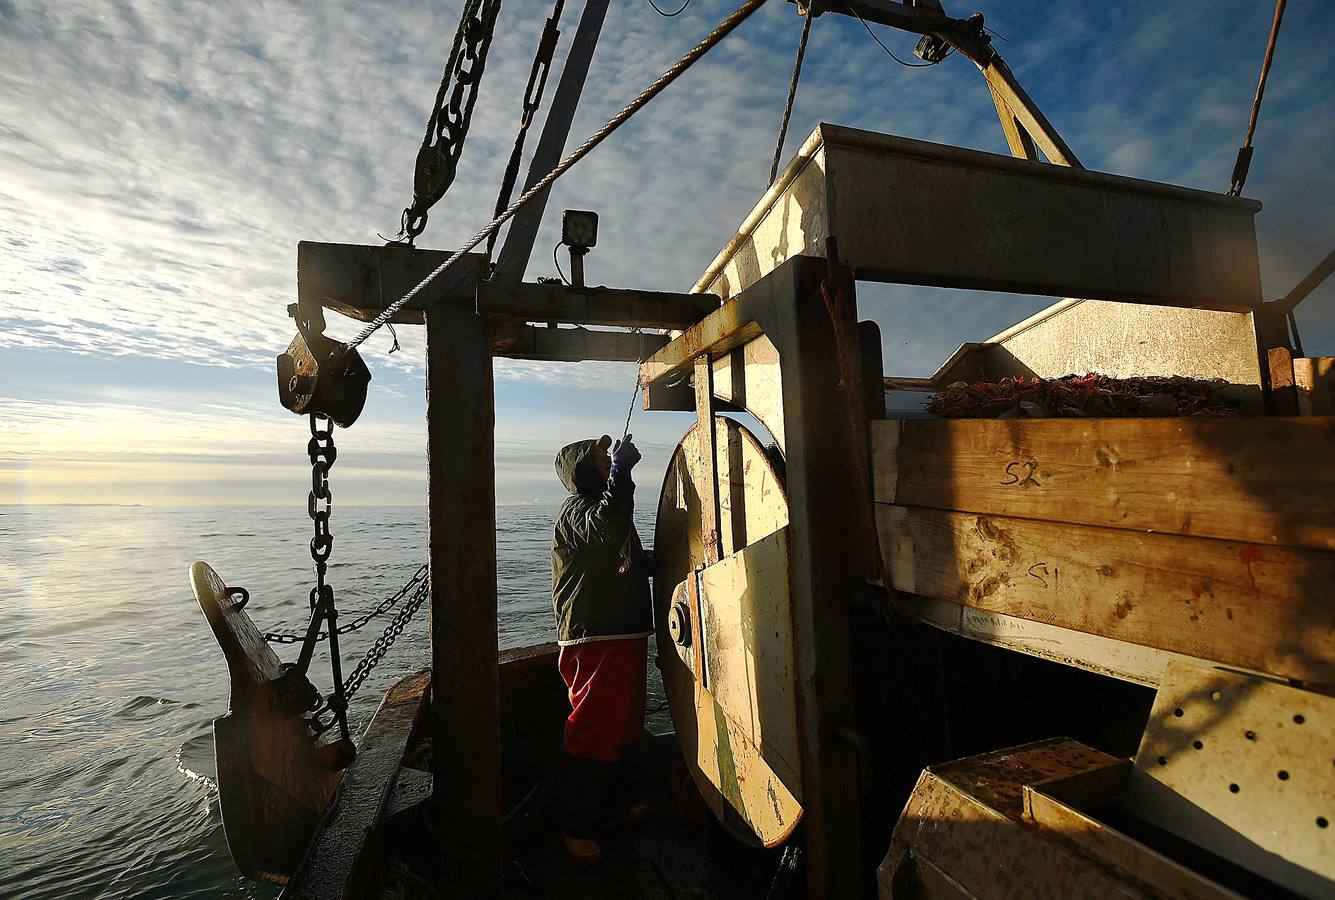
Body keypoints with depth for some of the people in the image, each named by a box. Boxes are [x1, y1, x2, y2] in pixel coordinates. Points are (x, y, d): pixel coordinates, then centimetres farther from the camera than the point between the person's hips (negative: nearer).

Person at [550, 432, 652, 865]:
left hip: (622, 635, 10)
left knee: (617, 725, 20)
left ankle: (614, 805, 36)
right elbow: (607, 527, -36)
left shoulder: (604, 504, 21)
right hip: (594, 639, -10)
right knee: (593, 731, -2)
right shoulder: (577, 510, -11)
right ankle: (576, 827, 13)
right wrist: (621, 470, -28)